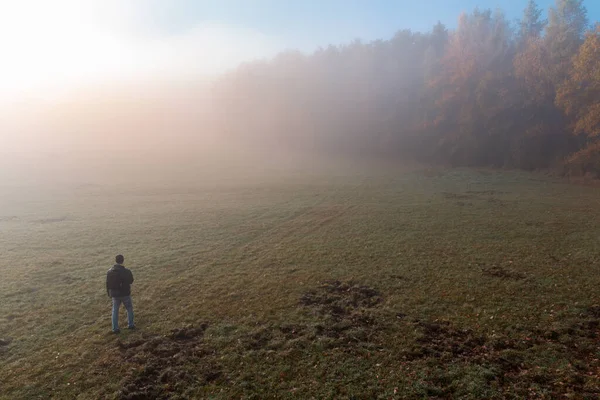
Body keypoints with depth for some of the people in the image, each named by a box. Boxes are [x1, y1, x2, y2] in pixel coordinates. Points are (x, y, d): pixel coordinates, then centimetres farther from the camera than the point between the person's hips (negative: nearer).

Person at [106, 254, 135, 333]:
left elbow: (107, 284, 2)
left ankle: (115, 328, 15)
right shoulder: (126, 271, -18)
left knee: (115, 311, 14)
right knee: (129, 309, 17)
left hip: (114, 294, 3)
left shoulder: (109, 272, -5)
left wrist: (109, 293, 13)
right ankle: (130, 325, 23)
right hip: (125, 294, -3)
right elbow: (131, 281, -4)